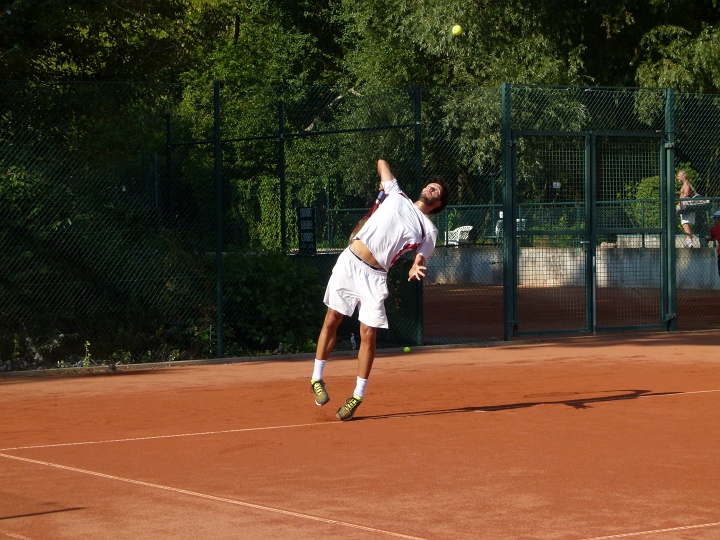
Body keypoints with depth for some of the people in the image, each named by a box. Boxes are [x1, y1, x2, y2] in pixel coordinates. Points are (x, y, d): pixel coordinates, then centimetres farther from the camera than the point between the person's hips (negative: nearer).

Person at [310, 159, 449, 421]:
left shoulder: (428, 230, 8)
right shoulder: (396, 196, 13)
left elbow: (420, 258, 1)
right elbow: (381, 162, 24)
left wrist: (416, 268, -19)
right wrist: (384, 182, 37)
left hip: (374, 276, -1)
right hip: (349, 262, 2)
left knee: (368, 334, -6)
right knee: (331, 321, 3)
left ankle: (358, 396, 6)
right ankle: (317, 379, 18)